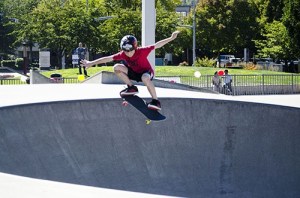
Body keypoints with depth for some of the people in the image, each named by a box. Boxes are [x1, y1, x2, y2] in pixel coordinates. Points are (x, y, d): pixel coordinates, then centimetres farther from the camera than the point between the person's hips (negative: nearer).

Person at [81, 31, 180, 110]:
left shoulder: (142, 51, -27)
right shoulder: (122, 54, -18)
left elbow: (157, 45, -27)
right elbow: (108, 58, -15)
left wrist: (171, 38, -33)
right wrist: (91, 63, -16)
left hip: (146, 71, -5)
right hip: (134, 73, 5)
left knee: (145, 78, -43)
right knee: (117, 67, -18)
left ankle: (155, 101, -33)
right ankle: (131, 87, -6)